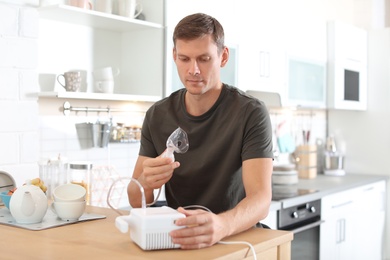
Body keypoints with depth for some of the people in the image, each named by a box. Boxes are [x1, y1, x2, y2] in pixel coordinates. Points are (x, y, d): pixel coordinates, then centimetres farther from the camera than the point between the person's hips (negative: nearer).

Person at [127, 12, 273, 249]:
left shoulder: (251, 113, -12)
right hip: (178, 239, 3)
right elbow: (136, 201, -1)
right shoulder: (157, 116, 0)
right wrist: (146, 182, -23)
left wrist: (221, 225, -42)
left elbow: (261, 199, -21)